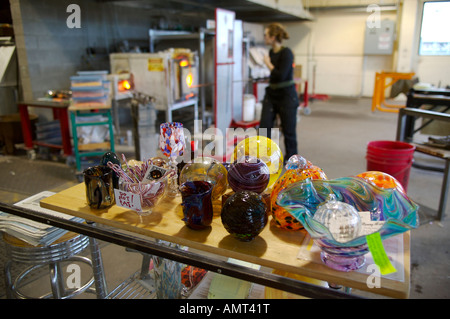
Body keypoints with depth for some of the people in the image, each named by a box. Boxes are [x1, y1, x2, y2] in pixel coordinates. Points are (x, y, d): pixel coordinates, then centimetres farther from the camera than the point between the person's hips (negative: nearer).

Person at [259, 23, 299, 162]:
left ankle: (290, 158, 24)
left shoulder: (286, 53, -17)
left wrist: (268, 64, -13)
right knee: (264, 127, 1)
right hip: (271, 95, 8)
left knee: (288, 129, 6)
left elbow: (281, 75, -25)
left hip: (286, 96, -7)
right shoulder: (271, 52, 8)